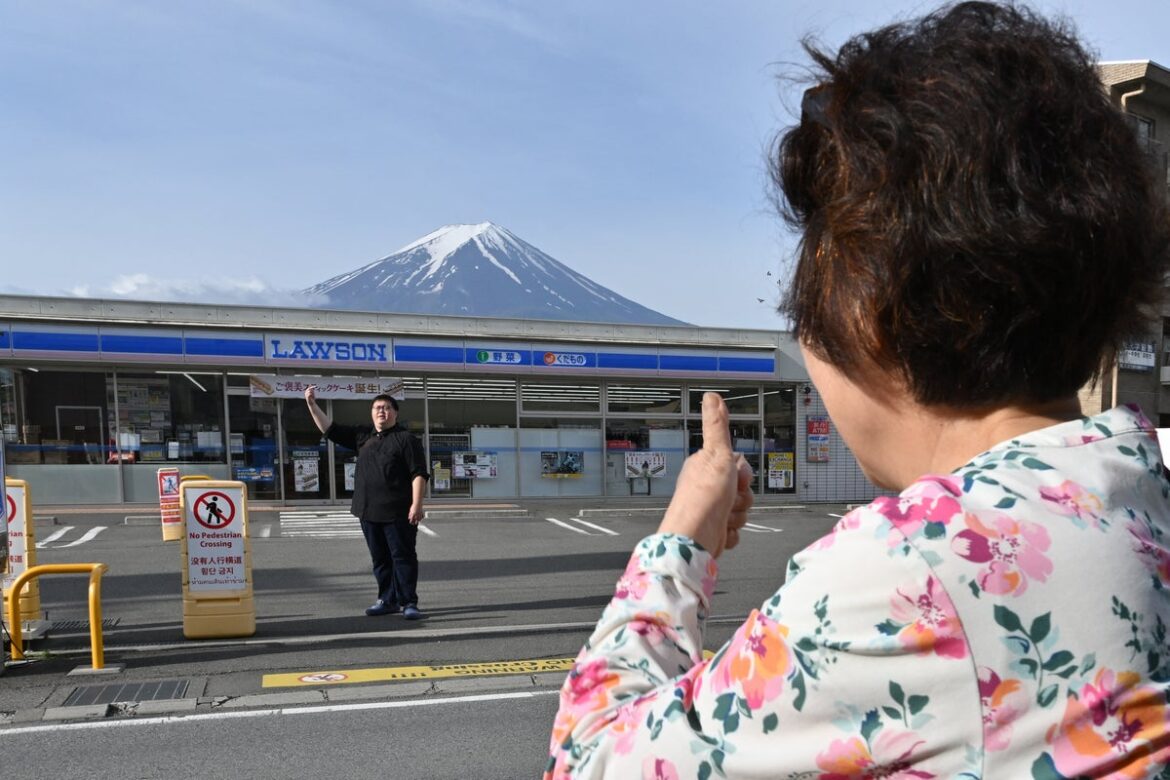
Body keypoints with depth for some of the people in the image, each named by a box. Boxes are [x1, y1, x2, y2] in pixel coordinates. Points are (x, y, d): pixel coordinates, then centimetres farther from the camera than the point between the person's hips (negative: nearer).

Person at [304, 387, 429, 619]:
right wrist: (312, 404, 9)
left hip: (398, 513, -6)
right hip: (369, 512, 7)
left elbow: (419, 473, -10)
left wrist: (416, 504, -19)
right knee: (380, 558, 12)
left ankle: (409, 602, 4)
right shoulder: (363, 436, 15)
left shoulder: (406, 439, -4)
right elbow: (330, 429, 17)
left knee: (403, 556, -2)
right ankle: (388, 600, 22)